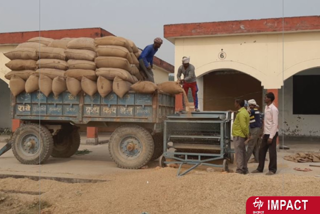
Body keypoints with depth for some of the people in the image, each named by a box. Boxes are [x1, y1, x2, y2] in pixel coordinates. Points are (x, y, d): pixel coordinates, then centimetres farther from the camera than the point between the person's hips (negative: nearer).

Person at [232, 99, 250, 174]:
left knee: (239, 153, -6)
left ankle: (240, 170, -3)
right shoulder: (244, 111, 15)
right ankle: (244, 169, 20)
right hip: (242, 136, 10)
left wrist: (247, 134, -13)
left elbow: (243, 126, -23)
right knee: (242, 152, 14)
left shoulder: (241, 113, -17)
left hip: (238, 136, -10)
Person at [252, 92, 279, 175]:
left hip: (271, 134, -8)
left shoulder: (274, 109, -16)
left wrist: (271, 137, -20)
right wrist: (264, 133, 15)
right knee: (261, 151, 11)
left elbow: (275, 124, -18)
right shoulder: (266, 107, 10)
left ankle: (272, 170, 14)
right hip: (266, 133, 8)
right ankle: (260, 168, 20)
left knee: (272, 152, 2)